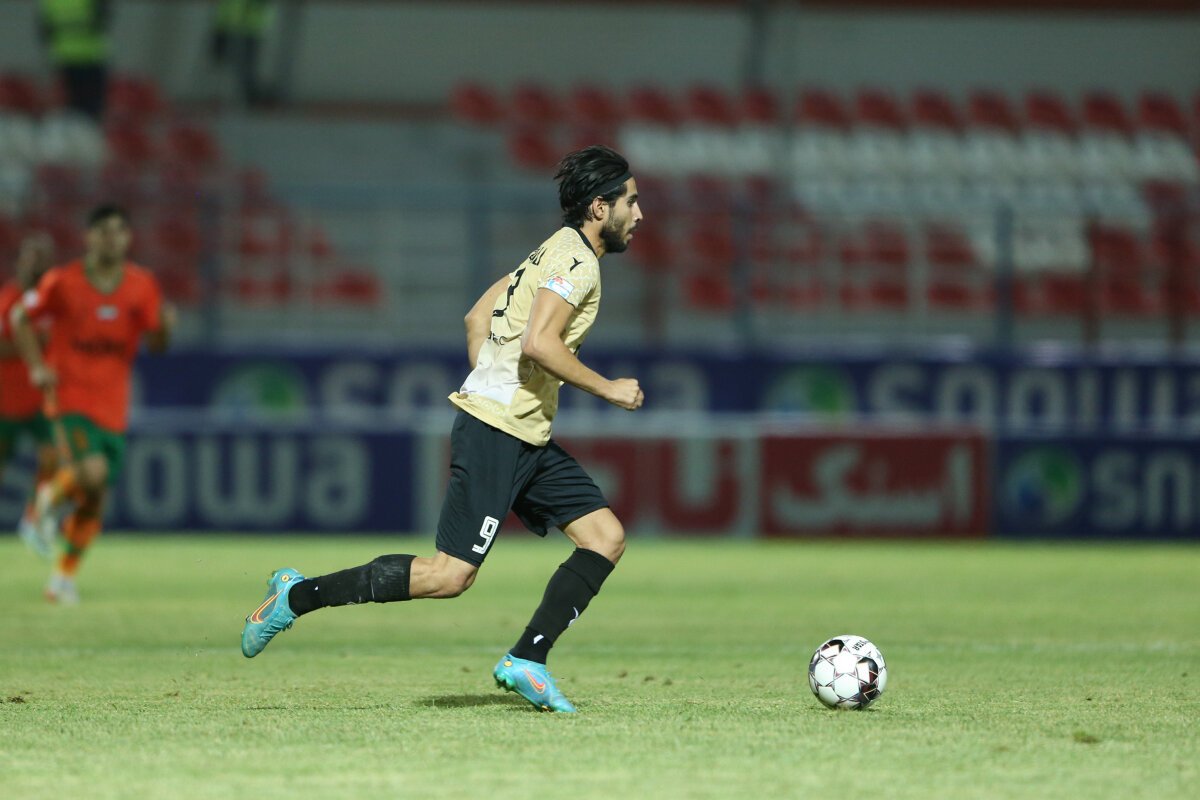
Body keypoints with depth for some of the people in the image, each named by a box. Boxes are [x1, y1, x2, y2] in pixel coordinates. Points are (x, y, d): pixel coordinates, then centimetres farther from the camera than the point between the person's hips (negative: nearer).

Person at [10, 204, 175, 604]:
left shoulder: (142, 286, 0)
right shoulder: (62, 281, -6)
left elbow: (156, 344, 1)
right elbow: (20, 317, 6)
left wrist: (164, 327, -22)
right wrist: (37, 366, -7)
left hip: (113, 406, 4)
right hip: (70, 395, -4)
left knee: (96, 498, 6)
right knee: (92, 472, -27)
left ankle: (64, 576, 23)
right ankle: (52, 495, 7)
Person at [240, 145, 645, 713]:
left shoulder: (556, 252, 18)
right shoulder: (578, 260, -12)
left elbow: (478, 316, 23)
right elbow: (538, 343, -26)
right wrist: (608, 389, -15)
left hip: (527, 440, 10)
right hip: (496, 432, -10)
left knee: (606, 537, 2)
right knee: (450, 575, -11)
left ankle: (526, 661, 1)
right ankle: (298, 595, -2)